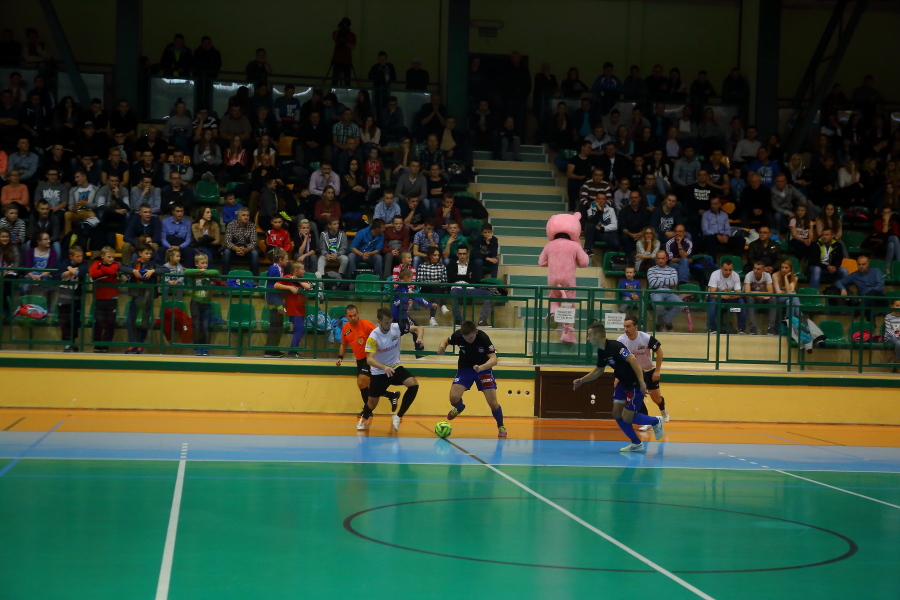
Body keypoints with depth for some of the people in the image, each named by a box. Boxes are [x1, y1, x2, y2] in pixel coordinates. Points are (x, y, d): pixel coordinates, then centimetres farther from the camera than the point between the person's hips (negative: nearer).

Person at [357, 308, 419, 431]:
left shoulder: (396, 328, -14)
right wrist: (384, 367, -49)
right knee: (373, 402, 5)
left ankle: (398, 417, -7)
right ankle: (364, 419, 42)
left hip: (396, 367, 3)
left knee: (414, 385, -22)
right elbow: (369, 359, -32)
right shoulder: (373, 336, -25)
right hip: (379, 372, -3)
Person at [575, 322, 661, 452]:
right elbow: (598, 370, 20)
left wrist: (641, 381, -41)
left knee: (626, 418, -4)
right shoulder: (601, 351, 4)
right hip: (623, 383, 9)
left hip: (635, 384, -9)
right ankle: (636, 443, 17)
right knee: (616, 414, 5)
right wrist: (581, 380, 13)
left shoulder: (615, 346, -24)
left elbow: (633, 360, -34)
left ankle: (656, 422, 19)